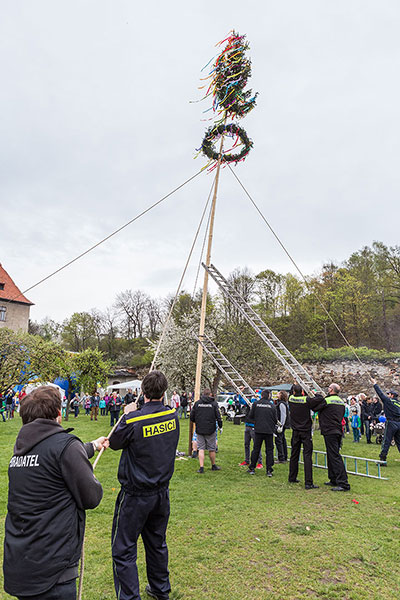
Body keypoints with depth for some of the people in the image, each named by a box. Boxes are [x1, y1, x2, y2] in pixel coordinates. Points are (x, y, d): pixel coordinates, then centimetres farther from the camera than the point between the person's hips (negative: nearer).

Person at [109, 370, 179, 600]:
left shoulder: (134, 420, -24)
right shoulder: (173, 416, -9)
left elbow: (115, 443, -6)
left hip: (136, 495, -6)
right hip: (162, 492, 6)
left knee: (124, 550, 9)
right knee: (157, 543, 24)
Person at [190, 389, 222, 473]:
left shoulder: (197, 403, 0)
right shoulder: (214, 403, -4)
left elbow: (191, 416, 3)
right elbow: (218, 417, -5)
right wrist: (220, 426, 9)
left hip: (199, 430, 1)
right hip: (210, 430, -1)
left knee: (201, 449, 5)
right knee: (211, 449, 12)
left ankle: (201, 467, 0)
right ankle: (213, 466, 26)